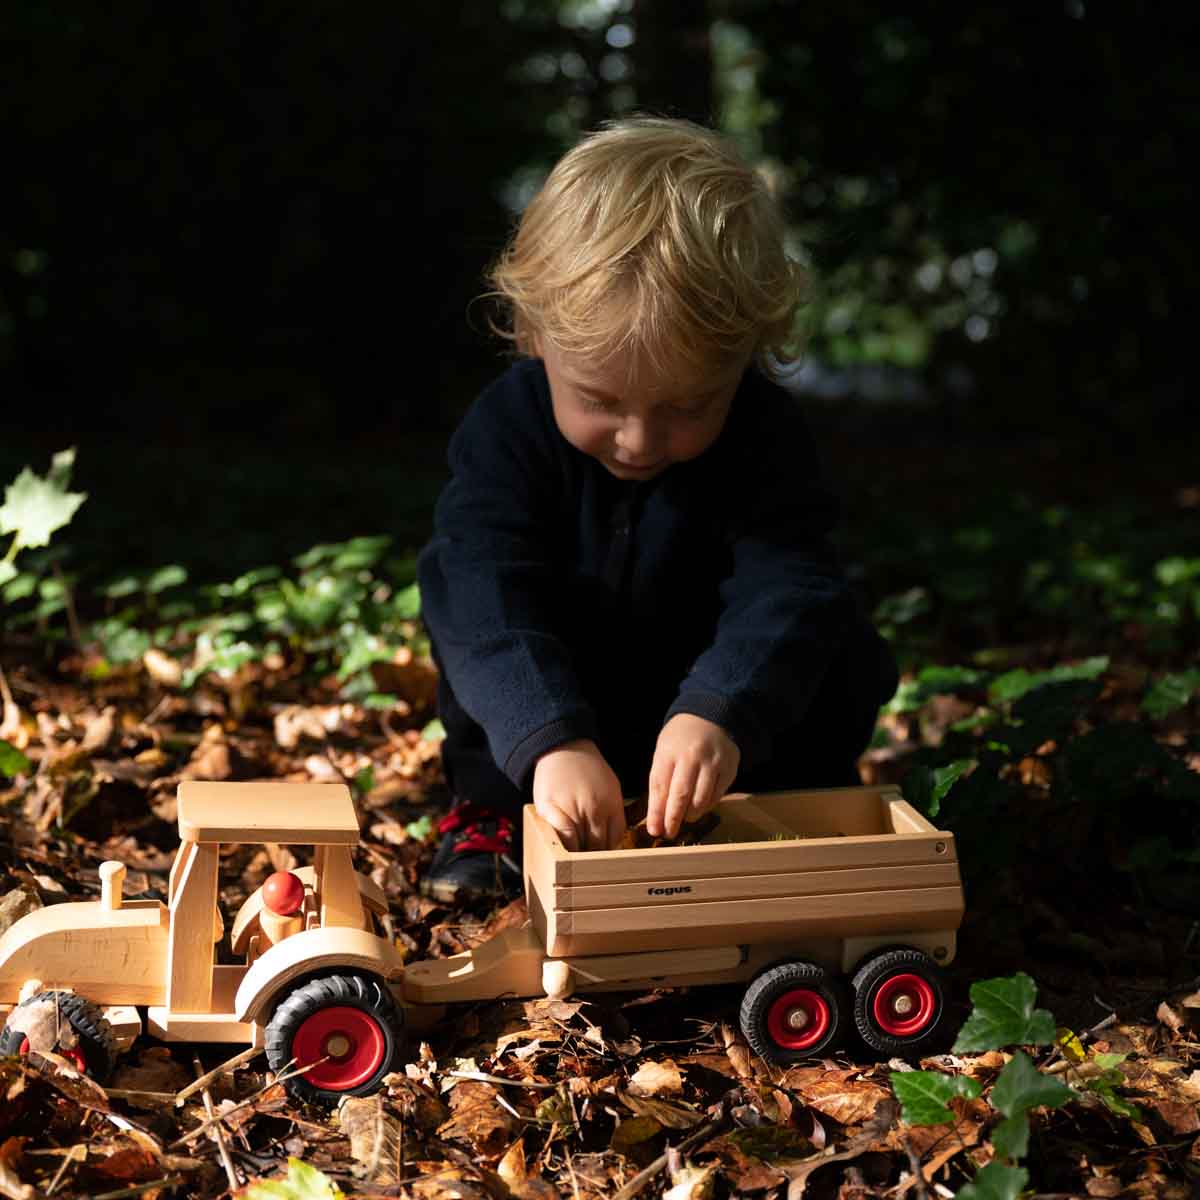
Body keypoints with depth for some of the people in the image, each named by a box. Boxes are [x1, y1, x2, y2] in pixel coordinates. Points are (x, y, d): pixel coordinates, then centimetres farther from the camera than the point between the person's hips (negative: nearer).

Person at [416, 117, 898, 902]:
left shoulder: (767, 436, -23)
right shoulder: (508, 426, -24)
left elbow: (787, 589, -36)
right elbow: (492, 599, -36)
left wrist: (719, 716, -56)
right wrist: (552, 741, -53)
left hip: (711, 717, 0)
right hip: (555, 706, 1)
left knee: (843, 652, -26)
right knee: (453, 576, -24)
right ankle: (493, 808, -9)